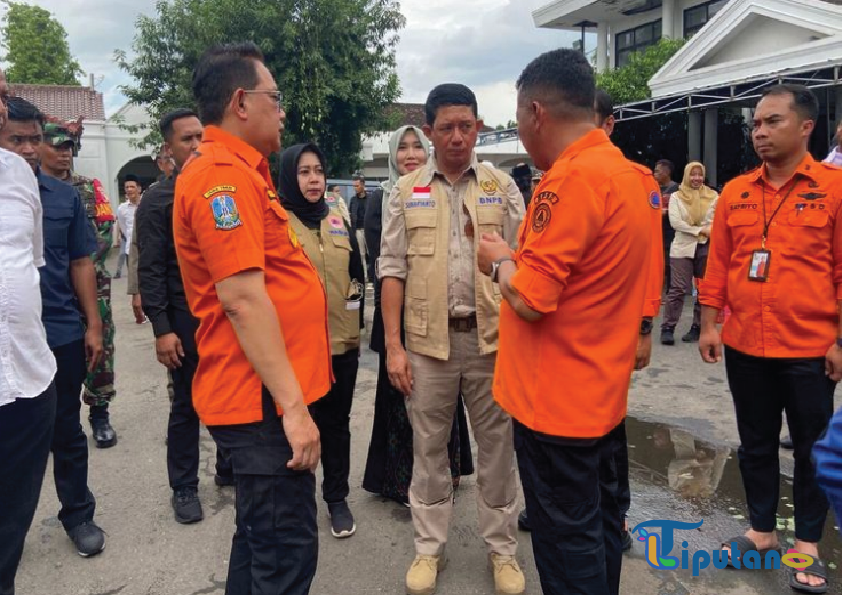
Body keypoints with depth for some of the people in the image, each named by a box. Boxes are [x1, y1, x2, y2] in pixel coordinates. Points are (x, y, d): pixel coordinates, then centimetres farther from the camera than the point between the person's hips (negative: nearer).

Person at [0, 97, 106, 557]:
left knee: (66, 432, 13)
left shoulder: (64, 196, 3)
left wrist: (93, 325, 4)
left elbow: (80, 263, 6)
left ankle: (78, 515, 29)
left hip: (62, 335, 1)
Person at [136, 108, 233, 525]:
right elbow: (151, 270, -8)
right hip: (187, 318, -4)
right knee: (187, 405, 7)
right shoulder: (158, 200, -4)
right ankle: (184, 487, 22)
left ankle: (229, 470, 31)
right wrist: (161, 329, -14)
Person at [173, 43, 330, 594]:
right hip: (264, 399, -10)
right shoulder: (224, 174, -16)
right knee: (288, 550, -2)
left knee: (260, 538, 21)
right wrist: (293, 405, -22)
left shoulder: (238, 171, 16)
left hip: (265, 394, 10)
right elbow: (243, 300, -23)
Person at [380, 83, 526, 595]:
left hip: (491, 336, 0)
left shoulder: (503, 187, 4)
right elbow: (393, 269, 3)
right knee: (429, 446, 12)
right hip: (428, 339, 1)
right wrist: (393, 344, -3)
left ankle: (503, 548, 28)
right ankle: (430, 548, 29)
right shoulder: (407, 192, 5)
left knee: (498, 444, 10)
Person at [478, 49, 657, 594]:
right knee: (599, 521, 21)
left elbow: (530, 299, -24)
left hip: (556, 400, -9)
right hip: (602, 392, 9)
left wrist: (500, 260, -5)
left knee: (567, 538, 6)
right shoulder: (632, 174, 7)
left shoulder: (572, 178, -22)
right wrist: (523, 257, 11)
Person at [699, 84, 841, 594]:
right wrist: (710, 324, 3)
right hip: (744, 348, 4)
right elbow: (718, 263, 7)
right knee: (756, 443, 16)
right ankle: (762, 531, 33)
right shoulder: (735, 192, 4)